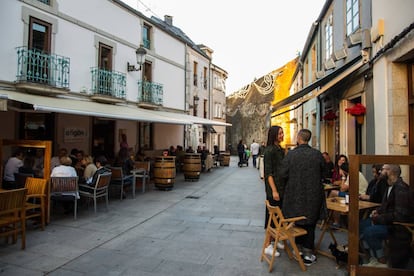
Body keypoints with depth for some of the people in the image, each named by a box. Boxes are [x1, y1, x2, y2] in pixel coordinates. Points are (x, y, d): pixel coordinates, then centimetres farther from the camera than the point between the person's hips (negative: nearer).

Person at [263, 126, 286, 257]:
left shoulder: (281, 149, 11)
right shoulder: (269, 150, -14)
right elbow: (268, 172, -17)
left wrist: (285, 187, 14)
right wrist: (274, 190, -20)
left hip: (282, 187, 8)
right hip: (273, 188, -8)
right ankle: (267, 246, 10)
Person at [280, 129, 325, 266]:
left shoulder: (290, 154, -13)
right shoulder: (317, 154, -8)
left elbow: (283, 174, -11)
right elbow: (323, 173, 2)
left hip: (295, 194, 0)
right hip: (313, 195, 0)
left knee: (298, 222, 16)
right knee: (310, 224, 12)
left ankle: (299, 249, 29)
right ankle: (308, 255, 20)